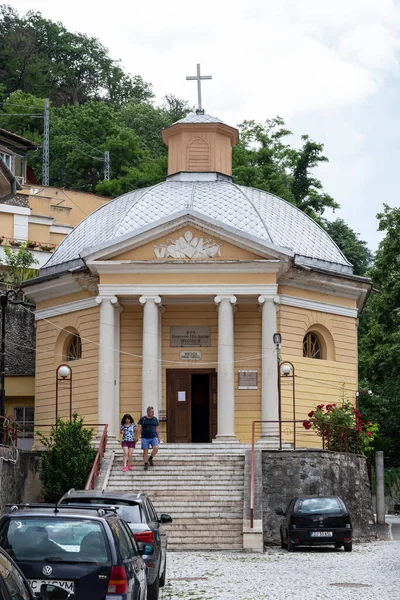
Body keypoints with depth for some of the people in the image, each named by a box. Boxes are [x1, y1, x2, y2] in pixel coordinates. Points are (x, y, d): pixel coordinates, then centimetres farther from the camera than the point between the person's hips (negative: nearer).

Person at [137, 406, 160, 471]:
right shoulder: (142, 419, 0)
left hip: (154, 437, 2)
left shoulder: (155, 419, 9)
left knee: (156, 448, -18)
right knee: (145, 451, -2)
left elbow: (157, 429, 14)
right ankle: (146, 464, 8)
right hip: (145, 438, -2)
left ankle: (150, 458, 7)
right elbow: (139, 428, -3)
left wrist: (158, 437, 12)